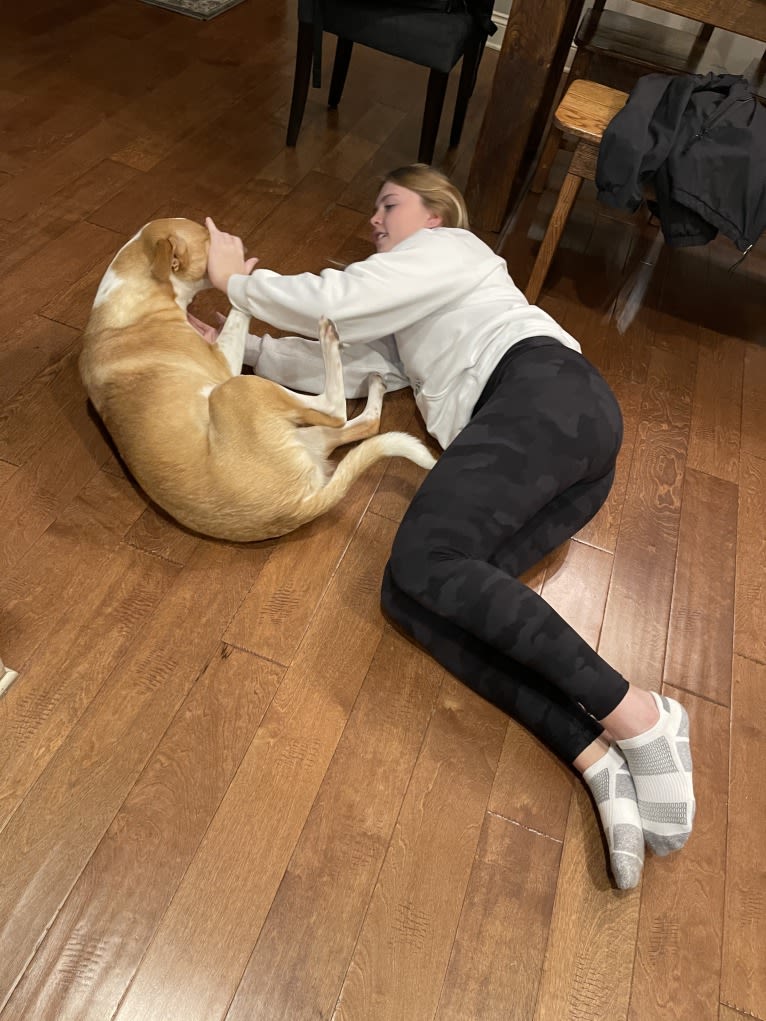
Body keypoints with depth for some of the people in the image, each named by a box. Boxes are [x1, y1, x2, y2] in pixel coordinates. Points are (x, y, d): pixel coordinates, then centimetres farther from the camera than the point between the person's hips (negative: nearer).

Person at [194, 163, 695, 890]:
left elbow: (332, 300, 2)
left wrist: (235, 279, 15)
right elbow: (335, 365, 27)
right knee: (407, 594, -17)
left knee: (426, 562, -28)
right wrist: (238, 347, 22)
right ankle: (597, 757, -28)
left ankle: (635, 716, -25)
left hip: (547, 393, -7)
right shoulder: (404, 327, 40)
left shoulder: (448, 247, 16)